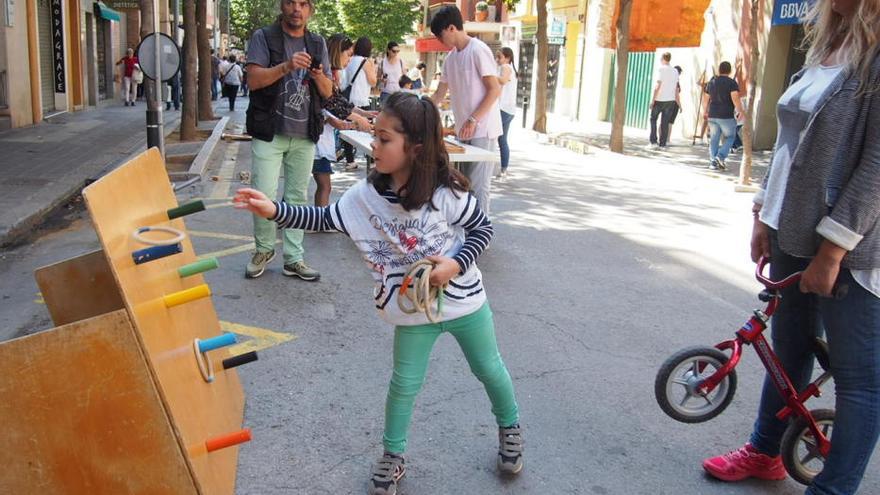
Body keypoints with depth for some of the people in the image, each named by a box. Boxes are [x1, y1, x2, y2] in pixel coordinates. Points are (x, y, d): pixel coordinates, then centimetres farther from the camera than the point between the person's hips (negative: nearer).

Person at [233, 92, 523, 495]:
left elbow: (483, 227, -9)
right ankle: (392, 456, 32)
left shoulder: (446, 192, -21)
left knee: (489, 369, 18)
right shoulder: (366, 194, -12)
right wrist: (274, 210, -21)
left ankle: (510, 429, 45)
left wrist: (457, 264, -23)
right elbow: (324, 219, -9)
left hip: (464, 300, -1)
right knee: (404, 384, 12)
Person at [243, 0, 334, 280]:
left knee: (297, 197, 7)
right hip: (269, 132, -3)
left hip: (304, 134, 4)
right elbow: (253, 80, -10)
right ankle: (264, 249, 16)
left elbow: (328, 92, 10)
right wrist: (286, 66, -24)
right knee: (264, 195, -7)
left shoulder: (317, 44, 12)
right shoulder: (264, 37, 1)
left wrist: (319, 76, -12)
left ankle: (293, 259, 15)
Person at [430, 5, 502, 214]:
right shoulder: (451, 57, 13)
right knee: (466, 184, 10)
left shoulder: (478, 51, -11)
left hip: (483, 131, -8)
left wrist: (473, 121, -19)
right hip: (464, 131, 8)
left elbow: (495, 90, -14)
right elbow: (439, 93, 20)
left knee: (478, 185, -8)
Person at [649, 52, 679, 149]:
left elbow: (657, 85, -15)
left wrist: (653, 100, -12)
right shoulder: (675, 71, 10)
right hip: (671, 100, 5)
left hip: (660, 99, -5)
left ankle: (654, 142, -1)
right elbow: (676, 87, 13)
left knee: (653, 119, 8)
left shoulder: (661, 69, -9)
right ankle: (663, 144, 7)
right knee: (665, 122, 8)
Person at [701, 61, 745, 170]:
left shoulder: (711, 82, 11)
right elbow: (735, 98, -18)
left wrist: (705, 112, 29)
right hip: (727, 116, -5)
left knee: (714, 139, 9)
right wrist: (740, 111, -8)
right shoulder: (732, 83, -7)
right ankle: (720, 157, -9)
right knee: (729, 137, 8)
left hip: (712, 116, 5)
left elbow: (705, 99, 18)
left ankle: (713, 162, 7)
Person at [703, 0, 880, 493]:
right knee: (788, 350, 20)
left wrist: (833, 249, -19)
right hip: (792, 233, 9)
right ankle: (764, 453, 38)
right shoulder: (827, 49, 12)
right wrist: (764, 215, 13)